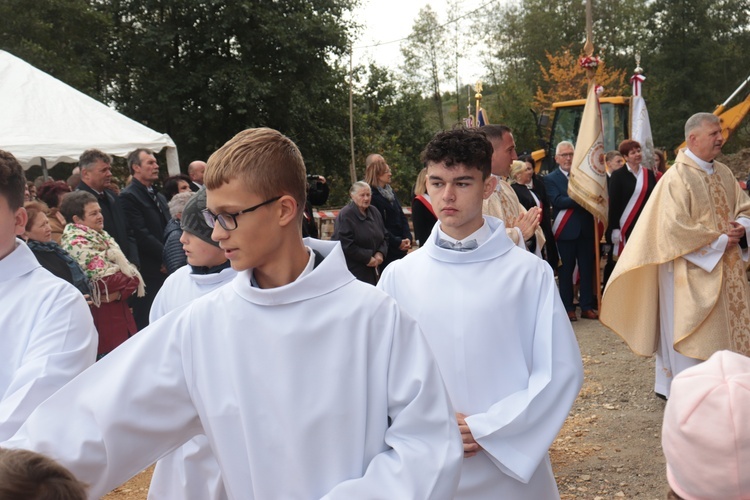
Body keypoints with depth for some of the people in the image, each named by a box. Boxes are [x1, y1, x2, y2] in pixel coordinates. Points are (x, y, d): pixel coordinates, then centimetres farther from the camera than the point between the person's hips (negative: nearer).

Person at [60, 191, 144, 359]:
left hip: (120, 312, 8)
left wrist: (120, 292, -12)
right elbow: (103, 280, -20)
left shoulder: (102, 237, 12)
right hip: (102, 318, -8)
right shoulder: (76, 243, -12)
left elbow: (130, 269, 7)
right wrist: (130, 279, -5)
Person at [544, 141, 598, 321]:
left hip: (586, 229, 4)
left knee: (587, 269, 7)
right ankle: (567, 308, 12)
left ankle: (587, 306, 15)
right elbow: (558, 201, -15)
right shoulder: (550, 179, 0)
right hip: (565, 231, -3)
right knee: (565, 271, 3)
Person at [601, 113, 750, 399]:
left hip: (726, 268, 8)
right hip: (693, 271, -8)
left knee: (726, 329, 12)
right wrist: (719, 241, -16)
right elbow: (675, 228, -20)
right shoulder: (677, 178, -14)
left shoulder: (724, 174, 9)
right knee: (691, 334, 0)